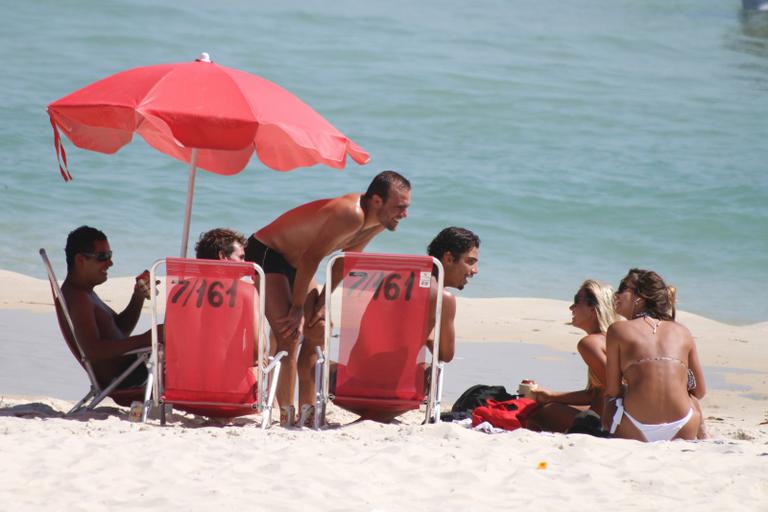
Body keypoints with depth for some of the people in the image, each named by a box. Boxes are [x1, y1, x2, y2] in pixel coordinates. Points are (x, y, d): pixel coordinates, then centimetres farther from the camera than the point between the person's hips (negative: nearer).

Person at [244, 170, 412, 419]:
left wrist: (322, 301, 5)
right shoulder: (350, 215, -33)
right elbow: (310, 259, -28)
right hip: (265, 252, -10)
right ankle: (286, 415, -16)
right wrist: (297, 309, -19)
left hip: (294, 260, 10)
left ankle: (306, 410, 13)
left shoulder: (378, 222, -4)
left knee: (317, 331, 8)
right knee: (289, 336, -17)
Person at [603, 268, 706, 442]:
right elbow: (700, 391, 20)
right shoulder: (683, 332, 13)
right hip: (682, 432, 3)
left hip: (636, 433, -3)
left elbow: (612, 391, 8)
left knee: (608, 402, 30)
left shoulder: (618, 330, 7)